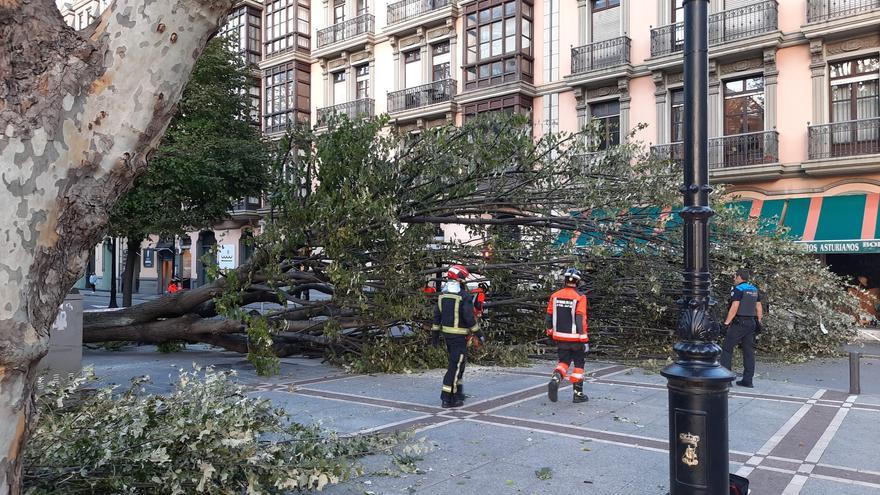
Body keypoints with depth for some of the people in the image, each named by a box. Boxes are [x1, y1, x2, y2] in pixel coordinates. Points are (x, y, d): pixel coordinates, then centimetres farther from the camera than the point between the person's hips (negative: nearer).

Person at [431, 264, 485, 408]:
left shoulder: (442, 295, 7)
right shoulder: (464, 297, -15)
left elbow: (437, 316, 10)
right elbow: (469, 318, -17)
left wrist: (435, 334, 16)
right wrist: (479, 334, -8)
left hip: (447, 333, 7)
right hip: (460, 336, -7)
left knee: (456, 363, 21)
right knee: (455, 366, -2)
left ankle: (457, 392, 29)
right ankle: (447, 398, -1)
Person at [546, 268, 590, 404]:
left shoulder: (555, 296, 0)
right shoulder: (579, 298, -13)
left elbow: (548, 317, 5)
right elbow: (580, 320, -17)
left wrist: (550, 332, 20)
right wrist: (584, 340, -13)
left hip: (560, 337, 4)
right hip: (576, 338, -4)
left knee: (563, 361, 17)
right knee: (579, 364, 11)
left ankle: (555, 379, -10)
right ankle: (578, 394, 15)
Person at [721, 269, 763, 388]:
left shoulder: (738, 289, -12)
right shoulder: (754, 290, 12)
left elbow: (734, 308, -18)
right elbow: (759, 307, 15)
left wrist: (726, 323, -17)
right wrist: (759, 322, 21)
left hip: (738, 323, -8)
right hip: (751, 323, 8)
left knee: (727, 349, -2)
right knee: (749, 351, 9)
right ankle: (747, 380, 10)